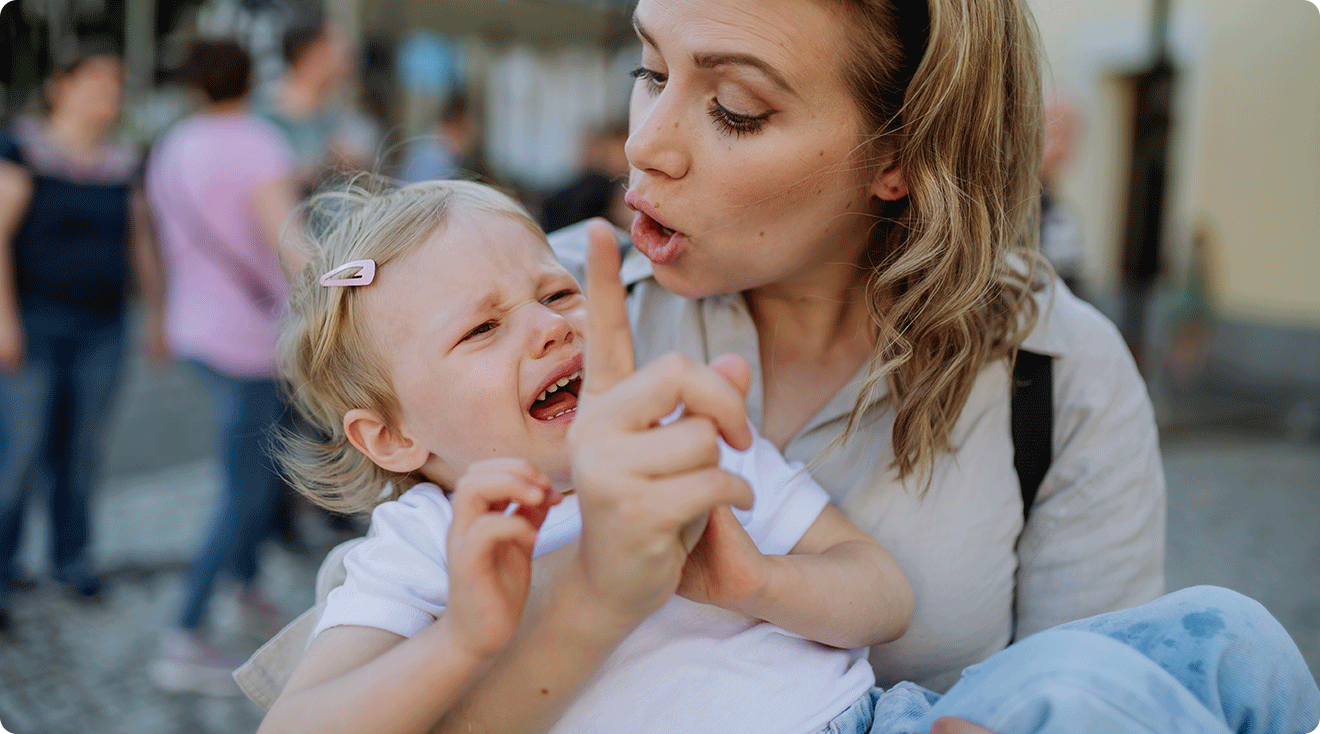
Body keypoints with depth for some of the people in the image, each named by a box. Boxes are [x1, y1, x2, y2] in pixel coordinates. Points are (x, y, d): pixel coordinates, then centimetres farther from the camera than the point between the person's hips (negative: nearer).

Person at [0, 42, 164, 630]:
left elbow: (141, 244, 16)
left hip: (102, 327, 5)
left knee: (81, 449, 9)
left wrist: (155, 315, 13)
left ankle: (71, 557, 24)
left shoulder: (122, 163, 10)